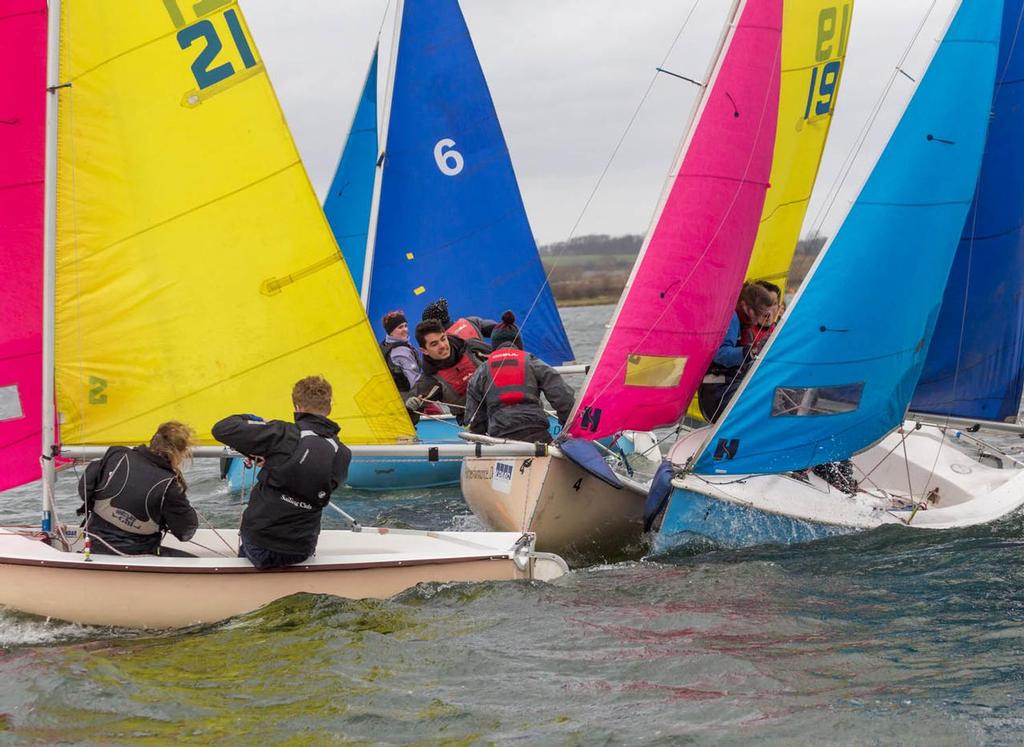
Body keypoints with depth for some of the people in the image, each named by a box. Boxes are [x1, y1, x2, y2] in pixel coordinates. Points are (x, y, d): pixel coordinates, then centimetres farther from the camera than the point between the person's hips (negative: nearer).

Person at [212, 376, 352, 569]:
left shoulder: (283, 434, -17)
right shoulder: (343, 454, -4)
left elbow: (221, 429, -14)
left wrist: (251, 420, 7)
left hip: (259, 545, -2)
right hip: (301, 551, 3)